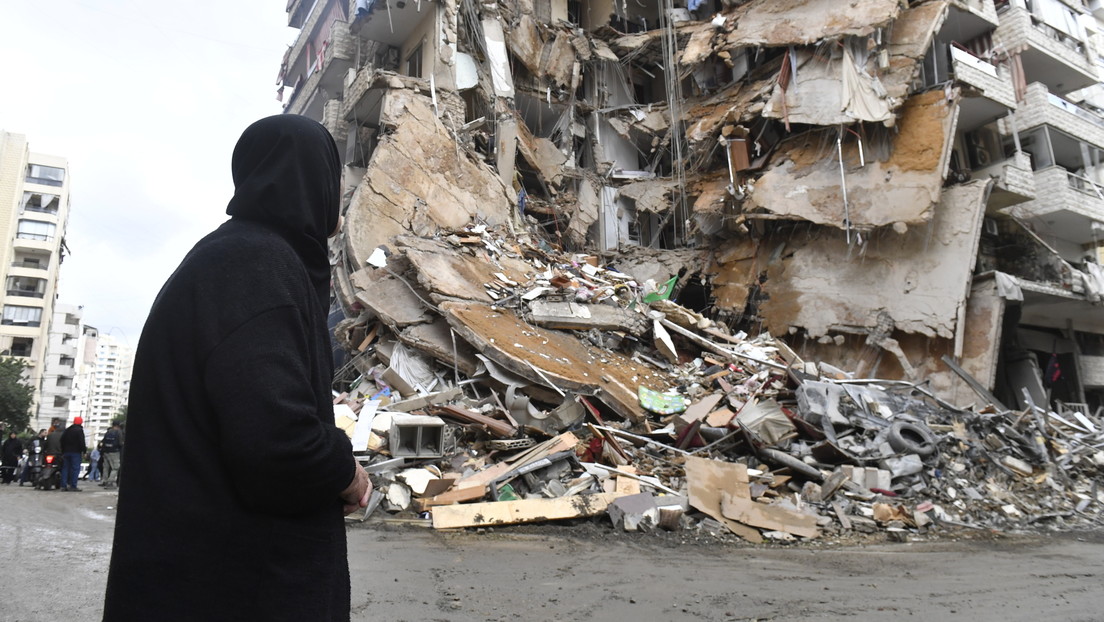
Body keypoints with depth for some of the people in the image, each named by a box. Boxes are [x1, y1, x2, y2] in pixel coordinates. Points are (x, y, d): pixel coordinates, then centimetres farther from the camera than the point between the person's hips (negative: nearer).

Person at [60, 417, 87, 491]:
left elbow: (62, 441, 18)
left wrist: (63, 452, 21)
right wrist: (84, 451, -10)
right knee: (75, 468, -6)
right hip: (76, 452, -7)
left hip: (66, 452, 7)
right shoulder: (79, 430, -8)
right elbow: (82, 442, -15)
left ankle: (63, 485, 8)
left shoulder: (67, 430, 15)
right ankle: (73, 486, -11)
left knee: (65, 468, 11)